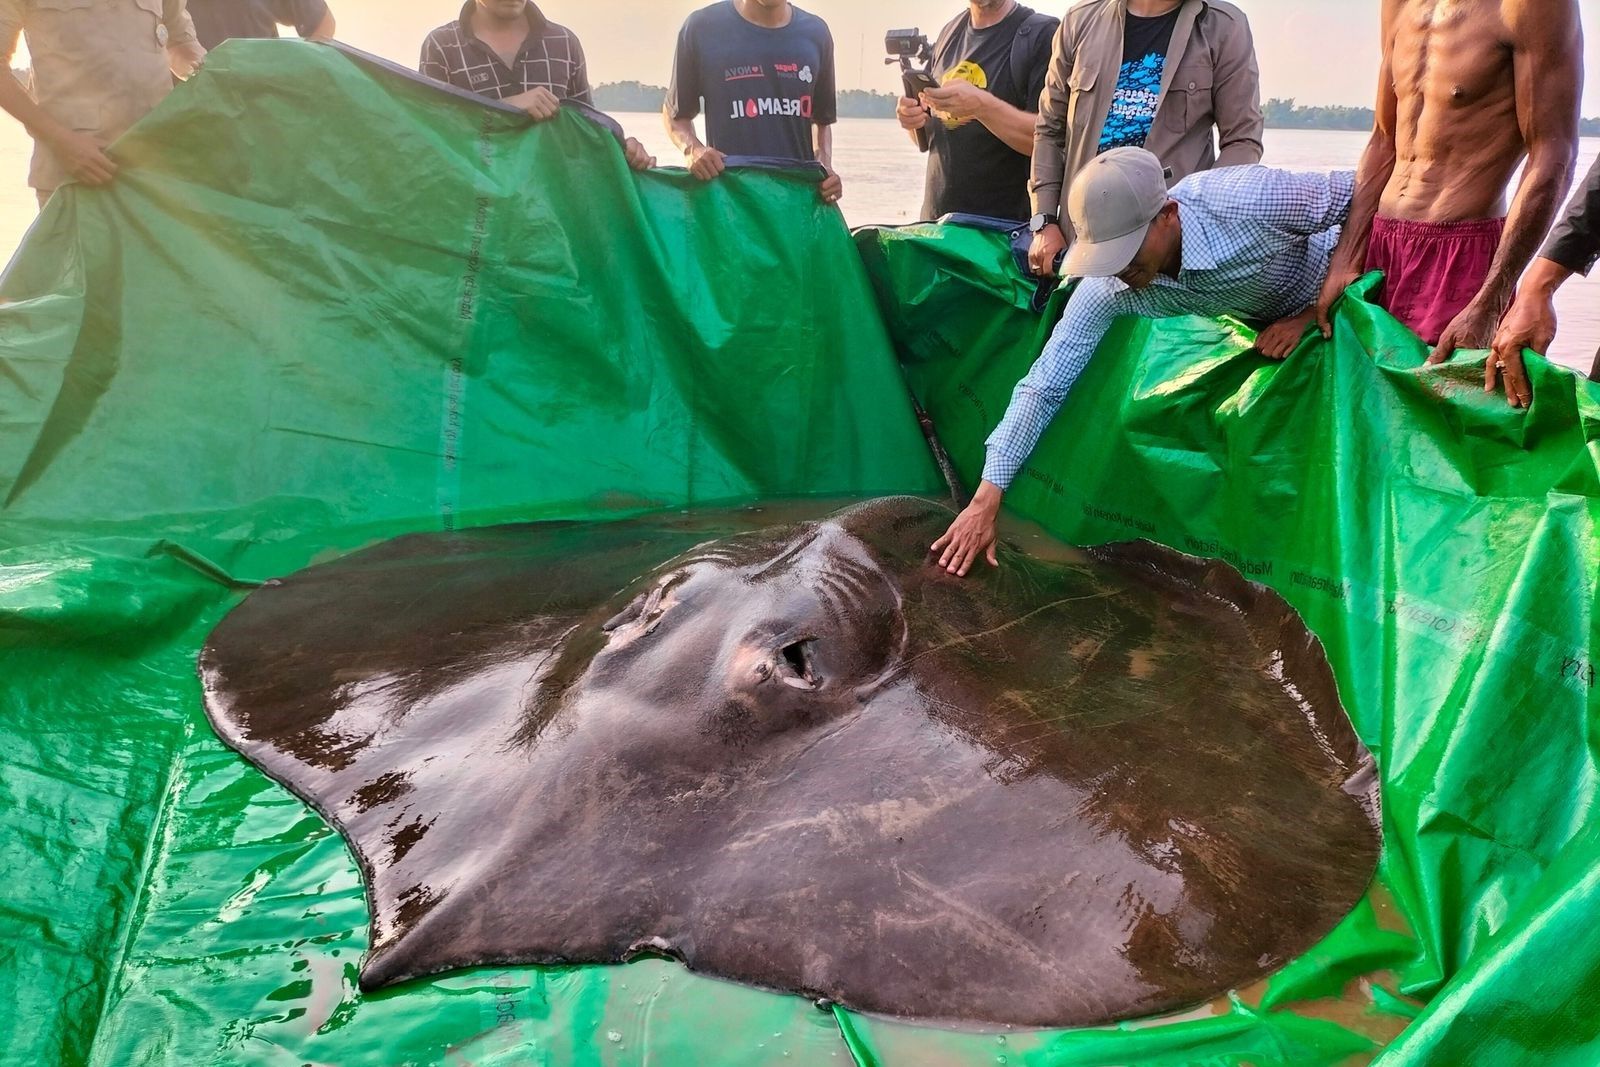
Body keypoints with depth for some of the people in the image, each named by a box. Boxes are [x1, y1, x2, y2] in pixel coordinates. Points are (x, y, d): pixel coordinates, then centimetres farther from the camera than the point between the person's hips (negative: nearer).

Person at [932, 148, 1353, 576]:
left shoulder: (1249, 199, -41)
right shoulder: (1107, 287, -29)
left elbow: (1360, 191, -24)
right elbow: (1043, 386, -27)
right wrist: (986, 499, -33)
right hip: (1253, 329, 3)